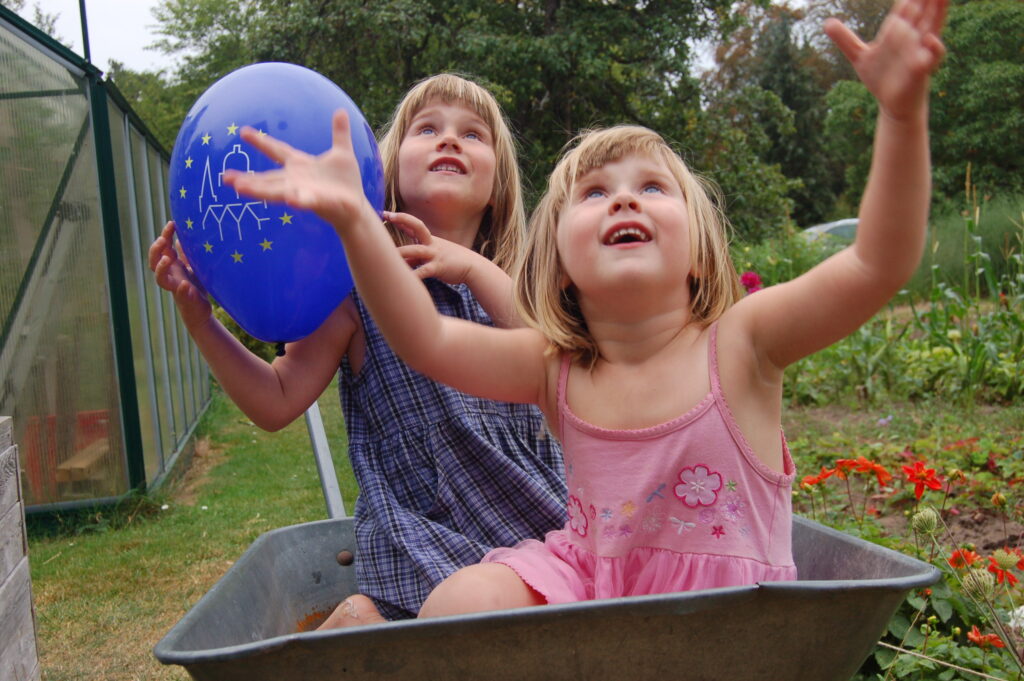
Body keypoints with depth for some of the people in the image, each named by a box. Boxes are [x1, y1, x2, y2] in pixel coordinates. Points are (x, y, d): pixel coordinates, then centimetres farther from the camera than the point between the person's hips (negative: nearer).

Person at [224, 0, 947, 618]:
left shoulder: (737, 345, -14)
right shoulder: (558, 367, -5)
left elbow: (877, 266, -24)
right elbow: (427, 339, -11)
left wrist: (902, 110, -38)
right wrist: (354, 219, -23)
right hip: (589, 575, 2)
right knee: (461, 601, -21)